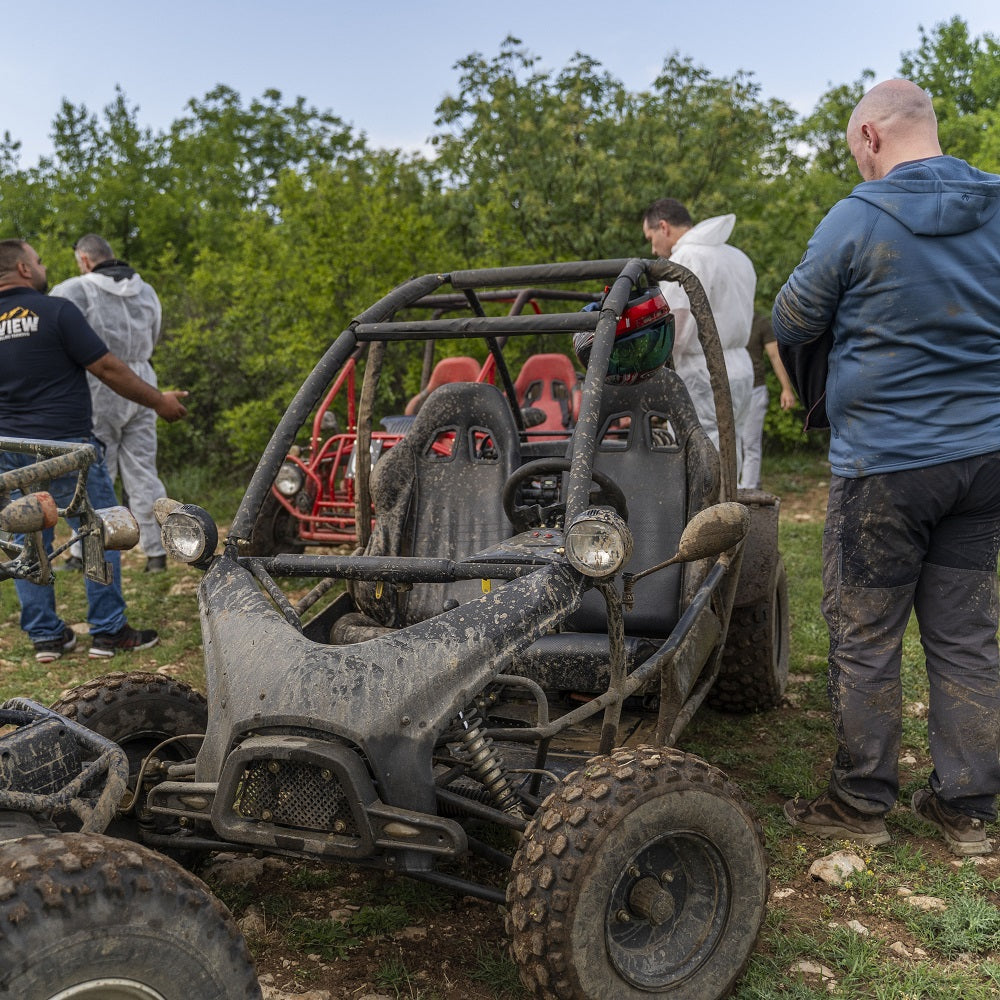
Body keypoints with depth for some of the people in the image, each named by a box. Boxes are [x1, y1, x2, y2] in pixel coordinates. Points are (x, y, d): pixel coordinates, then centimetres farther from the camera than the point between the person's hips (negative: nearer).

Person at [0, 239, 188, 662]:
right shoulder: (56, 310, -10)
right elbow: (107, 368, -11)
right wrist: (159, 401, -1)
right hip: (66, 444, -6)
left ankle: (44, 635, 16)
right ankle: (108, 631, 7)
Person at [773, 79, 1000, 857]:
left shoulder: (857, 220, -11)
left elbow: (790, 325, 0)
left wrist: (840, 345, 19)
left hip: (885, 463, -5)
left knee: (866, 640, 7)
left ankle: (861, 804, 18)